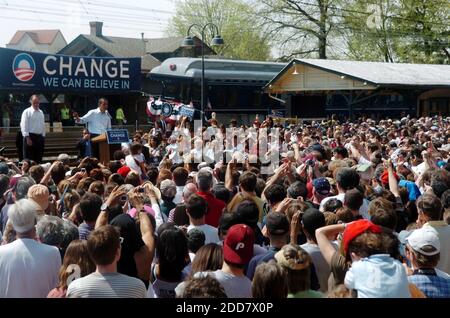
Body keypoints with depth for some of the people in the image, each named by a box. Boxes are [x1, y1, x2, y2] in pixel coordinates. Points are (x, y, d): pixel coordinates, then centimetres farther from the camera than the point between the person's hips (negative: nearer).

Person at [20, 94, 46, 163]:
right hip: (30, 137, -6)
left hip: (40, 137, 6)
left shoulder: (41, 112, 13)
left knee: (39, 159, 9)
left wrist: (43, 137, 12)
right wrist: (27, 138, -17)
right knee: (29, 160, -4)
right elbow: (24, 126, -10)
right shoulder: (27, 112, -5)